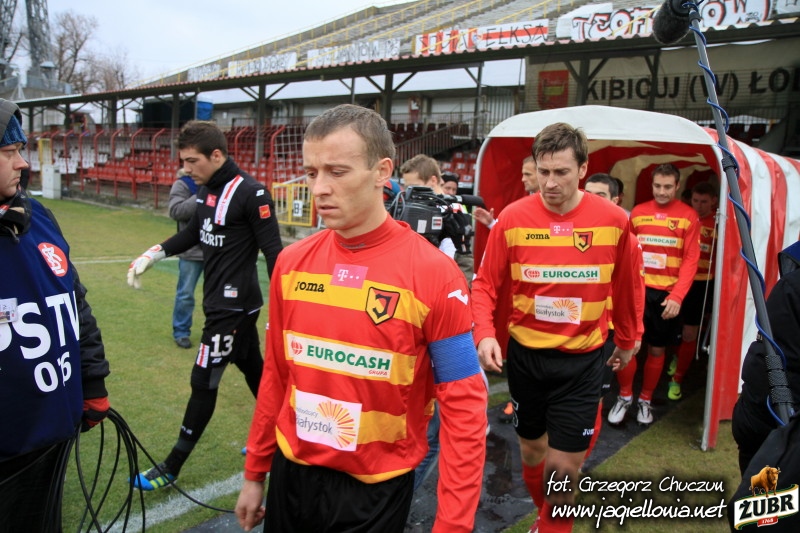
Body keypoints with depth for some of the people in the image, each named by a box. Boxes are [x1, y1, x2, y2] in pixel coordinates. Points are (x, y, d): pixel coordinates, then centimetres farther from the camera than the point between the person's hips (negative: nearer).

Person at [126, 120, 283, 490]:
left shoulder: (249, 192, -19)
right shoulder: (206, 189, 7)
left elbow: (273, 250, -18)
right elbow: (195, 232, 20)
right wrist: (154, 254, 11)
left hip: (235, 304, -9)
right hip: (218, 300, 9)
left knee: (203, 382, -1)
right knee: (252, 368, 19)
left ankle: (171, 468, 12)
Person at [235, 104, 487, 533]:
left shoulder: (433, 274, -18)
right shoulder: (291, 263, -4)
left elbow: (463, 405, -13)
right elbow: (276, 374, 6)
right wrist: (255, 472, 12)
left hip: (375, 490, -4)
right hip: (290, 472, 4)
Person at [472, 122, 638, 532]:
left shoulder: (614, 221, -8)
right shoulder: (513, 218, -10)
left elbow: (625, 288, 6)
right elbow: (485, 283, -5)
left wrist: (626, 341, 17)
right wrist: (484, 335, -21)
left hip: (581, 362, -1)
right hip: (525, 356, 1)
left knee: (563, 466, 0)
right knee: (531, 451, 20)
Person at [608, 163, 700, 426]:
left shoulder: (688, 216, -2)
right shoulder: (637, 212, 4)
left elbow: (691, 259, -5)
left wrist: (677, 296, -15)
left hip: (667, 294, -1)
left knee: (657, 349, 9)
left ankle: (645, 400, 28)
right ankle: (624, 396, 16)